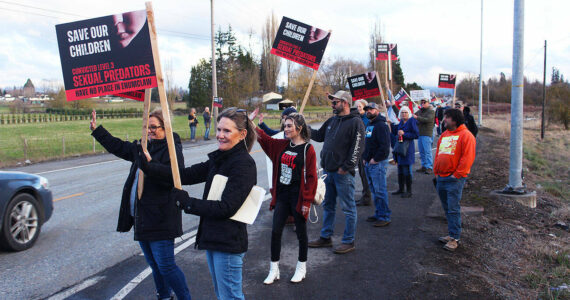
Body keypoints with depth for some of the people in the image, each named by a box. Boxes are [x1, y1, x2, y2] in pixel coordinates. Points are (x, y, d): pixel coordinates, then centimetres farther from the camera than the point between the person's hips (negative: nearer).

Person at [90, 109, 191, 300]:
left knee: (166, 266, -7)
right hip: (142, 218, 9)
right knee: (154, 264, 18)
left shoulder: (172, 150, -13)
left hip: (160, 220, -9)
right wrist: (97, 130, 26)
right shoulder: (143, 148, 14)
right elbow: (118, 147, 26)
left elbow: (174, 179, -25)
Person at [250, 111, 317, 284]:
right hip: (281, 195, 5)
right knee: (276, 231, 5)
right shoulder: (282, 145, 7)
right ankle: (274, 270, 18)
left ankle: (301, 267, 28)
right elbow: (264, 138, 16)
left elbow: (311, 177, -11)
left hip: (298, 197, -5)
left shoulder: (307, 149, -10)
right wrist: (250, 123, 7)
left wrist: (307, 201, -13)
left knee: (301, 232, 10)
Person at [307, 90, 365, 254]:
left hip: (343, 173, -8)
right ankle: (325, 237, 29)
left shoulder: (355, 122, -10)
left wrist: (345, 167, -19)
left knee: (348, 208, 2)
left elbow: (357, 147, -16)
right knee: (328, 205, 17)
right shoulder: (332, 121, 15)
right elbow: (319, 136, 24)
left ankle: (348, 241, 12)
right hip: (328, 171, 9)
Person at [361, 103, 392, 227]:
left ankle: (385, 217, -1)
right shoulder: (368, 125, 18)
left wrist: (375, 159, -17)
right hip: (368, 163, 10)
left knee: (380, 191, -7)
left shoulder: (381, 125, -11)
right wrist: (364, 157, 14)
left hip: (377, 163, -10)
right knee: (374, 190, 14)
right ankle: (378, 214, 23)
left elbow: (385, 146, -19)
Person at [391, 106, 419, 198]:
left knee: (407, 171, -5)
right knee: (400, 170, 13)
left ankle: (409, 191, 3)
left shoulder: (412, 121, -9)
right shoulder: (401, 122, 12)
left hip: (407, 148, -8)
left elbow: (416, 135, -14)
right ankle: (400, 189, 23)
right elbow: (396, 131, 28)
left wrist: (404, 134, -18)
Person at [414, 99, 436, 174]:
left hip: (427, 134, -7)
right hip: (419, 134, 7)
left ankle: (430, 167, -5)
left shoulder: (431, 111, -3)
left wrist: (417, 118, -26)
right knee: (421, 152, 10)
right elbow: (414, 116, 16)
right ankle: (424, 166, 18)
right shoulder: (419, 111, 17)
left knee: (427, 151, -8)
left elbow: (428, 119, -19)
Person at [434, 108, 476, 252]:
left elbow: (468, 157, -14)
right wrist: (436, 171, 11)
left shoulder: (466, 135, -8)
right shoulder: (444, 135, 17)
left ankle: (454, 238, -2)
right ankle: (452, 234, 23)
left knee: (453, 209, -8)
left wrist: (457, 174, -15)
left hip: (454, 179, -8)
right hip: (441, 178, 8)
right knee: (447, 208, 13)